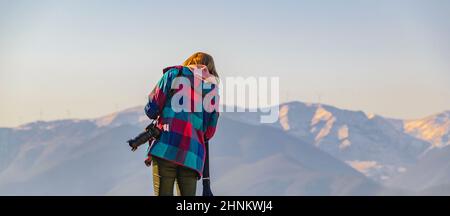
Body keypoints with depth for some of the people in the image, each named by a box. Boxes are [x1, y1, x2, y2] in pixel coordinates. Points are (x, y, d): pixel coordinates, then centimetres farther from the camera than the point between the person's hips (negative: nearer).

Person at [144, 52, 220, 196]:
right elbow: (209, 133, 15)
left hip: (165, 149, -3)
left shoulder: (174, 74, 8)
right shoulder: (213, 90, 16)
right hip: (192, 156, 3)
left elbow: (151, 110, 4)